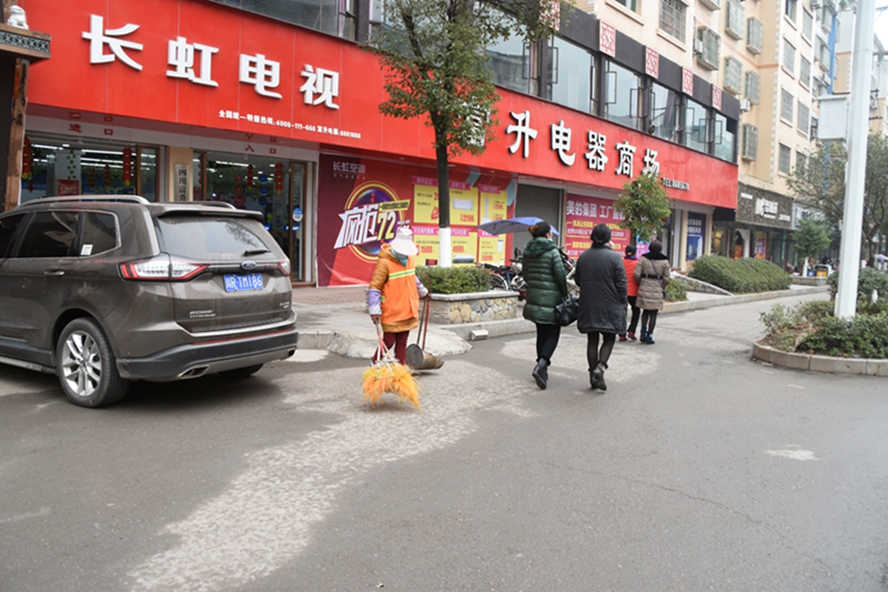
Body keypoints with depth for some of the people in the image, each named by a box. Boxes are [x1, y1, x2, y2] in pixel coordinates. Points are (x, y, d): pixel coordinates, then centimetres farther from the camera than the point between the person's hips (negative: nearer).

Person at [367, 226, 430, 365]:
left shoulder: (409, 259, 9)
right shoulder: (385, 262, -14)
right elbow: (374, 287, -15)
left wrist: (423, 292, 40)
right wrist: (374, 310, -21)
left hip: (407, 311, 6)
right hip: (391, 313, -6)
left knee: (402, 343, 10)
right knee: (388, 341, -1)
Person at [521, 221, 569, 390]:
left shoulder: (527, 251, 6)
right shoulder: (552, 251, -13)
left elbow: (524, 273, 12)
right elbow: (560, 276, -12)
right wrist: (565, 294, 0)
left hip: (533, 297, 6)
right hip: (551, 298, -6)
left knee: (541, 333, 16)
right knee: (552, 334, 2)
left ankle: (542, 369, 21)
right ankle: (541, 365, -17)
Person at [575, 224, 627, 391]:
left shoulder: (583, 256, 2)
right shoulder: (614, 257, -10)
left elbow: (578, 280, 11)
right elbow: (621, 284, -10)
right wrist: (622, 306, 0)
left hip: (588, 307, 3)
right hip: (610, 307, -3)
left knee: (592, 340, 10)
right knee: (609, 339, 8)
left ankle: (593, 373, 12)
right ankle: (600, 367, -12)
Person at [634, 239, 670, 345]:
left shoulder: (643, 258, 0)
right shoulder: (664, 261, 0)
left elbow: (637, 274, -5)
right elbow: (666, 278, -1)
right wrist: (663, 289, 14)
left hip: (645, 288, 2)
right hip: (657, 289, -1)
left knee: (645, 311, 17)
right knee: (653, 313, 4)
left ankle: (643, 332, 8)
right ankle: (649, 335, 5)